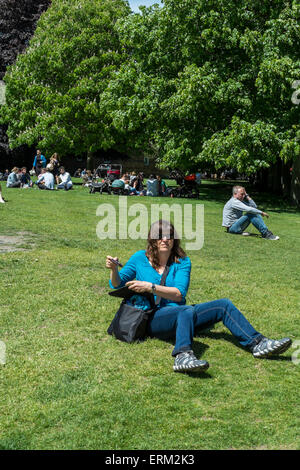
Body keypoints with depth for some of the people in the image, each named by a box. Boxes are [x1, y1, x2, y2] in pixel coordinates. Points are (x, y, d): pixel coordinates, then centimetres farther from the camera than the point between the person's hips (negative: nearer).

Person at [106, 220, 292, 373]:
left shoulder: (182, 262, 8)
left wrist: (150, 287, -18)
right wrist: (114, 269, -15)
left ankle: (257, 343, -9)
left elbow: (179, 294, -7)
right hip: (152, 318, -4)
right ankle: (183, 356, -62)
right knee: (187, 311, -37)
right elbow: (117, 286, 6)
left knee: (224, 305, -8)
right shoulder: (140, 258, 6)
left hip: (178, 316, 4)